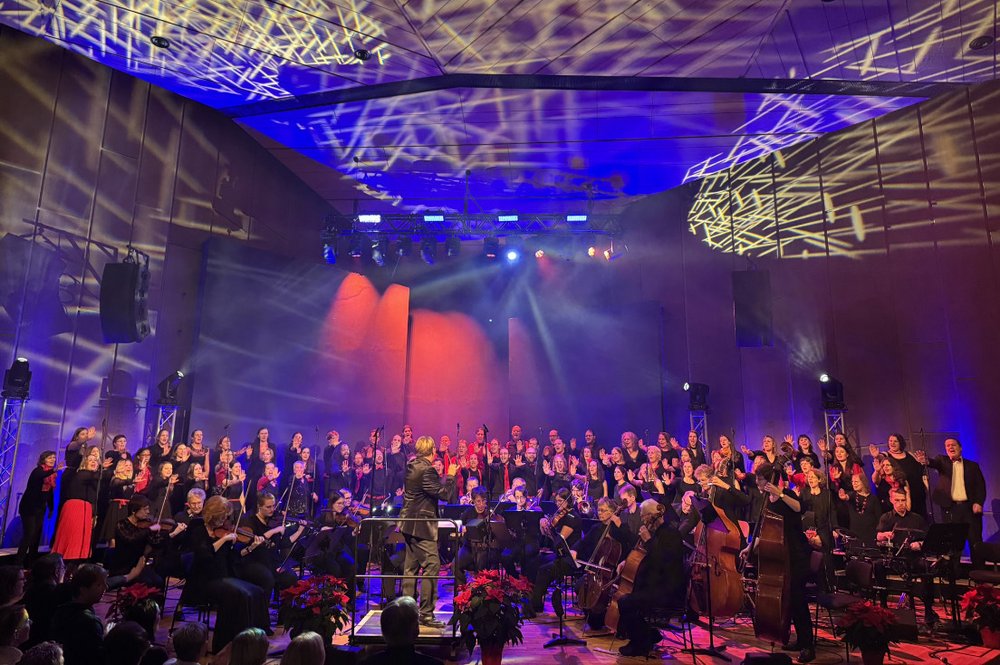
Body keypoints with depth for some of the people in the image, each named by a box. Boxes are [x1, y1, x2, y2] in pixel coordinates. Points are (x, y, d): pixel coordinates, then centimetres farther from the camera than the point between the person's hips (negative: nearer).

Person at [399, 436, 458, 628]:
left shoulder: (411, 466, 10)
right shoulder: (427, 470, -19)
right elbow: (443, 493, -20)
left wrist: (443, 475, 22)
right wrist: (450, 476, -8)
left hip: (410, 524, 10)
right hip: (422, 525, -10)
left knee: (411, 567, 15)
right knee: (431, 566, -6)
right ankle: (426, 614, -4)